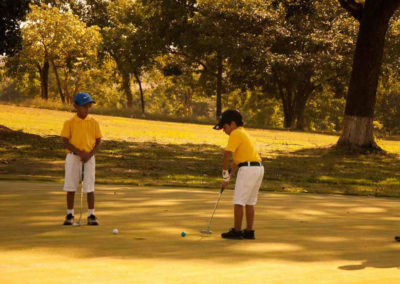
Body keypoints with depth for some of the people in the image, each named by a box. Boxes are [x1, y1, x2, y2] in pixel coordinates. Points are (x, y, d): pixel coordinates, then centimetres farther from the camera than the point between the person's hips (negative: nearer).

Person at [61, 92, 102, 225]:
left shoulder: (93, 122, 2)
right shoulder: (69, 123, -4)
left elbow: (98, 140, 4)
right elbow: (65, 142, -6)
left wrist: (90, 154, -11)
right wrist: (79, 152, -16)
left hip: (89, 157, 1)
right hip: (73, 156, -1)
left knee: (89, 187, 0)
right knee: (71, 186, 3)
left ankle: (91, 215, 7)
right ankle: (70, 215, 13)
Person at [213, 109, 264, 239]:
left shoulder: (236, 134, -8)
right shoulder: (243, 133, 22)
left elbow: (227, 155, -12)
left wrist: (225, 176, -3)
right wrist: (231, 175, 19)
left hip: (248, 168, -9)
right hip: (258, 168, 9)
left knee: (239, 202, -3)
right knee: (249, 202, 13)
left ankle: (237, 231, 0)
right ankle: (249, 231, 15)